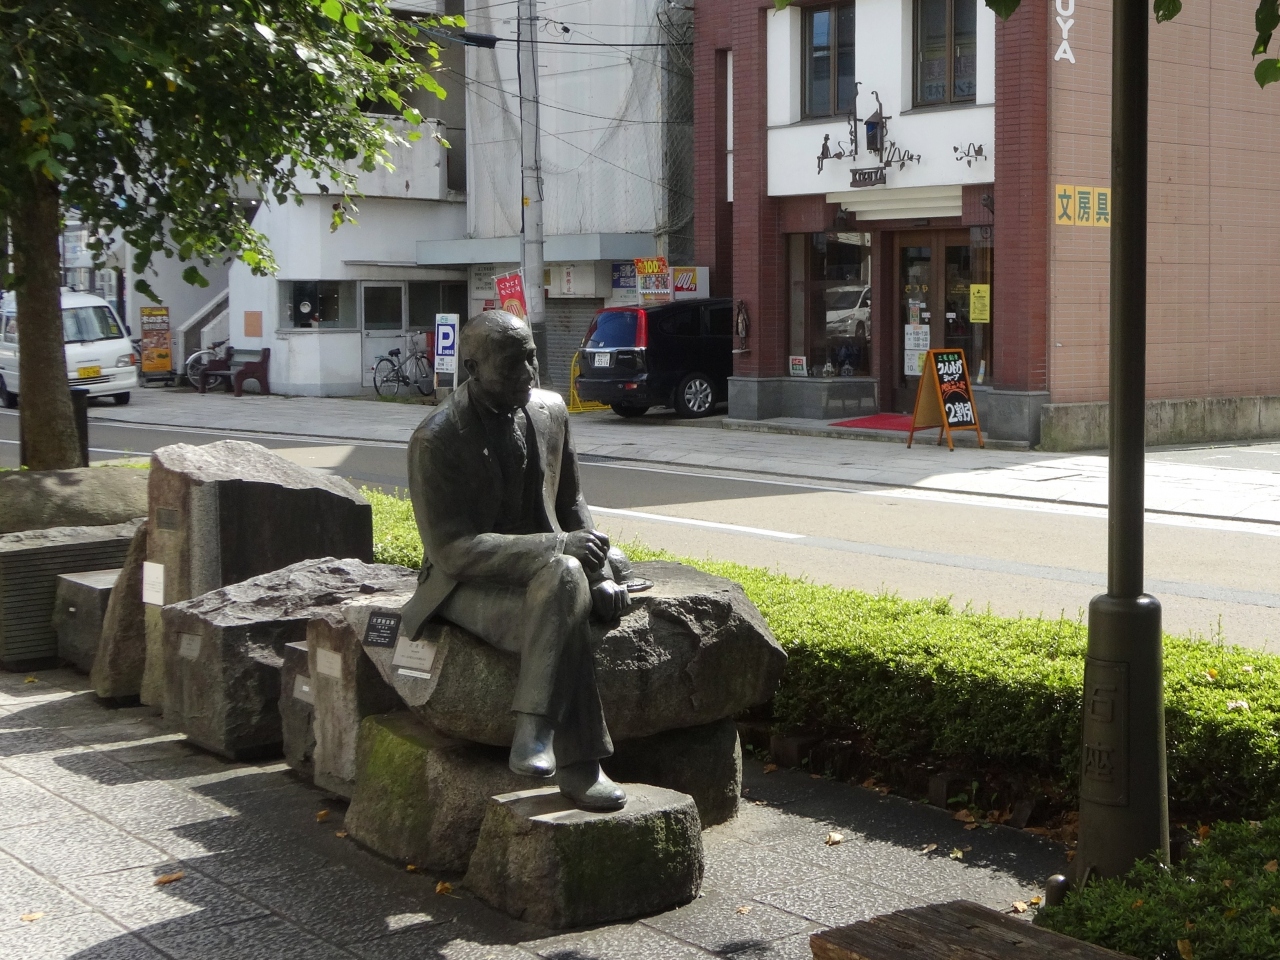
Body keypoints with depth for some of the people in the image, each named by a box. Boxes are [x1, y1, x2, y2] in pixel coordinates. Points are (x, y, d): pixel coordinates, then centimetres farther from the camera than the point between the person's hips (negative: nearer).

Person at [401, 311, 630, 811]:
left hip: (544, 571, 8)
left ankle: (535, 730, -25)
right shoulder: (435, 441, -17)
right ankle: (577, 765, -34)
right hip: (468, 586, -8)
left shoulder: (550, 411, 5)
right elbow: (451, 550, -22)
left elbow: (571, 504, 15)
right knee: (565, 581, -34)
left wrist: (598, 574, -5)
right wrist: (556, 547, -30)